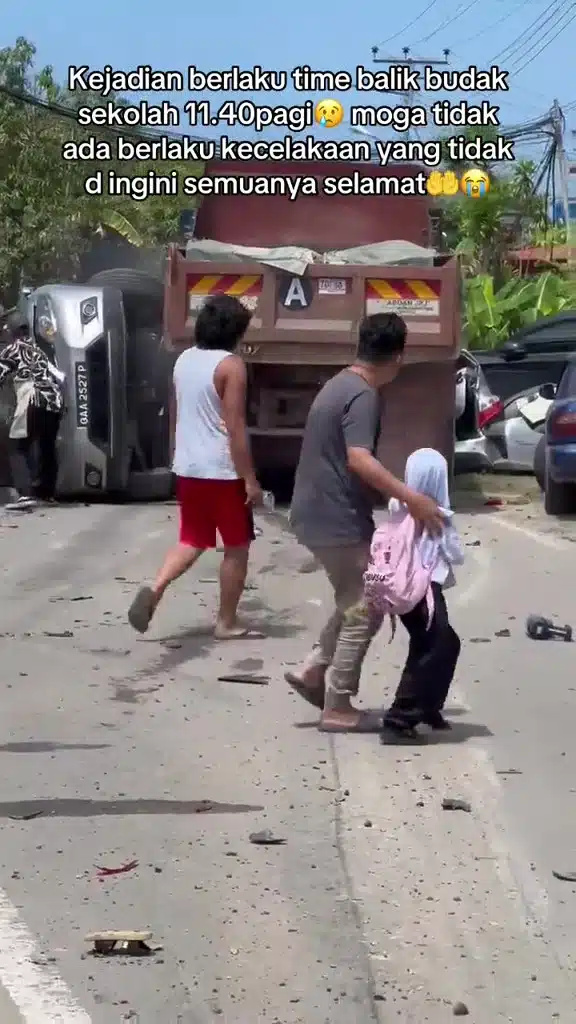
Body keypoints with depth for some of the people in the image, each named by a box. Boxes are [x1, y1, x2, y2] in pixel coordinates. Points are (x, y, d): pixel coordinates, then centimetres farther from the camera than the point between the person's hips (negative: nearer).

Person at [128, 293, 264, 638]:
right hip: (222, 471, -7)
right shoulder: (230, 365, -15)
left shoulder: (184, 360, 8)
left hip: (187, 467, 7)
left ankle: (155, 589, -10)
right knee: (237, 547, 8)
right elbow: (235, 426, -19)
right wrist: (250, 479, -15)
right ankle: (227, 623, 13)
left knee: (192, 540, 15)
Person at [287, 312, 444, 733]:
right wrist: (410, 497, -38)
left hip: (320, 513, 10)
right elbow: (359, 460, -32)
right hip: (339, 520, -10)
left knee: (356, 603, 21)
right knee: (363, 611, -1)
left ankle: (313, 671, 19)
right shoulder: (364, 396, -18)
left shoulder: (341, 384, 13)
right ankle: (338, 708, 3)